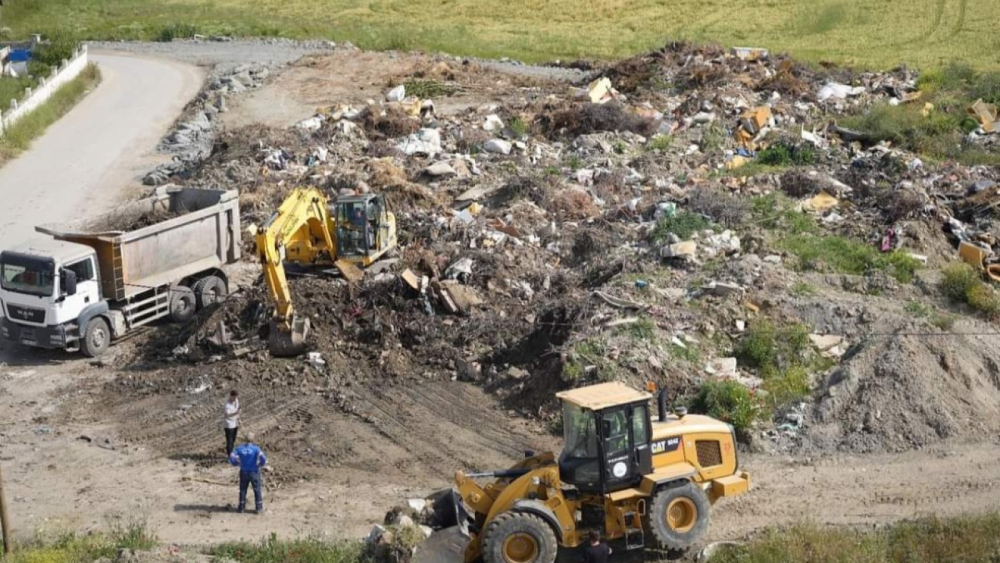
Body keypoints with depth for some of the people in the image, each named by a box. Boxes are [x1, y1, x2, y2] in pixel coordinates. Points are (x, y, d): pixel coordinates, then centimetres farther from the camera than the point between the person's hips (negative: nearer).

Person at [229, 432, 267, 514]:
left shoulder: (239, 448, -5)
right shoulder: (256, 448, -14)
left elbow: (231, 457, -6)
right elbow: (263, 458, -25)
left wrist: (237, 463, 11)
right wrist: (261, 464, -4)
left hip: (243, 472, 3)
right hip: (254, 472, -3)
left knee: (243, 490, 17)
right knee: (257, 490, 9)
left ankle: (241, 507, 25)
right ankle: (259, 508, 12)